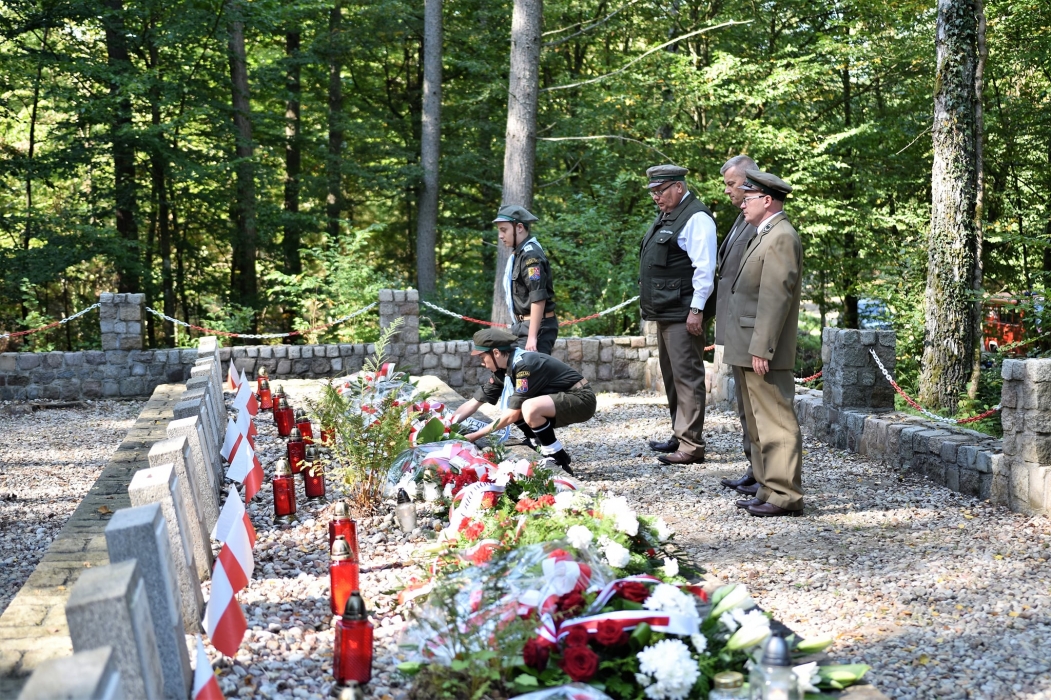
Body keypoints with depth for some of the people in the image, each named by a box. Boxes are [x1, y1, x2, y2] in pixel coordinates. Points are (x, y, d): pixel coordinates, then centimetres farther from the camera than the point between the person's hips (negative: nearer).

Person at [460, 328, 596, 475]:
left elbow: (513, 415, -22)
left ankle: (560, 461, -16)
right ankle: (549, 451, 10)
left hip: (581, 399, -10)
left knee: (529, 409, -33)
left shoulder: (523, 365, -24)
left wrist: (475, 435, -16)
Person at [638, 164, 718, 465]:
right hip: (665, 313, 10)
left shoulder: (696, 217, -12)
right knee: (672, 376, 16)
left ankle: (691, 446, -7)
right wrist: (650, 305, 20)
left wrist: (696, 310, -21)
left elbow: (704, 268, -18)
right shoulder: (665, 216, 18)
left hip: (683, 314, -10)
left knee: (687, 377, -9)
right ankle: (679, 436, 26)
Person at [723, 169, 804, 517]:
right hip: (750, 350, 11)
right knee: (759, 424, 14)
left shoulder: (782, 238, -14)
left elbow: (775, 297, -20)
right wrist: (753, 348, 17)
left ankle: (785, 495, -1)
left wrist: (761, 349, -23)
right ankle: (769, 489, 21)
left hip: (765, 354, -11)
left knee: (776, 423, -6)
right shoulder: (765, 236, 19)